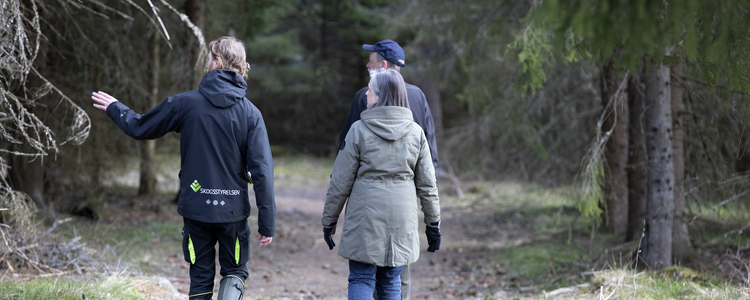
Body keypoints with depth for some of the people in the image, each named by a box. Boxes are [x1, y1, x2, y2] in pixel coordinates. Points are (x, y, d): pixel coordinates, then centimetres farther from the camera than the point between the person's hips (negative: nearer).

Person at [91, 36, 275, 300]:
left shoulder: (186, 103, -6)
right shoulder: (251, 113, -5)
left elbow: (140, 127, 7)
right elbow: (262, 171, -10)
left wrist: (114, 108, 27)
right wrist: (267, 223, -5)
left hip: (196, 208, 0)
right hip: (233, 209, 0)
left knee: (201, 278, 13)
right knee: (234, 271, 15)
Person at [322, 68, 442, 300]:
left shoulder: (359, 130, -7)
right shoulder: (415, 133, 2)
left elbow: (341, 182, -4)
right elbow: (427, 184, 5)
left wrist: (329, 220, 5)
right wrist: (433, 222, 14)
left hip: (366, 216, -3)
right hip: (401, 219, 3)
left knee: (361, 281, 2)